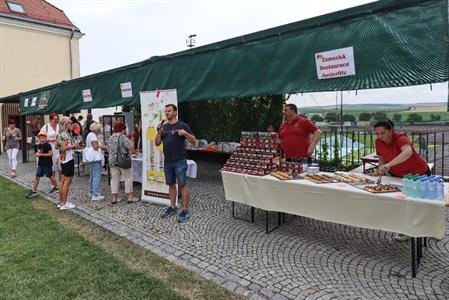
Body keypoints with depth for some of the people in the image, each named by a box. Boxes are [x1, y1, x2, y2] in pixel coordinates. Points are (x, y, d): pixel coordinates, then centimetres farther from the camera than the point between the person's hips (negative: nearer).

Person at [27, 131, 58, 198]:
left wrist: (41, 154, -21)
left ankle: (56, 187, 26)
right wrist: (37, 154, -4)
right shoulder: (39, 145, 9)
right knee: (37, 177, 5)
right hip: (40, 164, 7)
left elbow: (51, 153, -22)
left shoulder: (47, 145, -14)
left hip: (47, 164, -7)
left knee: (50, 176, 7)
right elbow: (39, 152, 20)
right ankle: (33, 191, 9)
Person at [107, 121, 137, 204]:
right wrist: (131, 142, 1)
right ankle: (130, 197, 6)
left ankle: (114, 198, 11)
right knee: (128, 178, 3)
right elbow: (131, 147, -17)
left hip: (112, 161, 6)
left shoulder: (110, 138, 9)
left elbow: (108, 150, 15)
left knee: (114, 179, 9)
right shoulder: (123, 137, -12)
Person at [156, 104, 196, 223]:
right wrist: (159, 132, -4)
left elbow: (194, 141, -3)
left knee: (182, 185, -3)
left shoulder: (182, 125, -2)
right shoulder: (164, 126, 12)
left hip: (180, 161, -5)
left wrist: (185, 133, -20)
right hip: (167, 161, 5)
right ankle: (172, 207, 24)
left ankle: (185, 210, 2)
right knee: (171, 184, 12)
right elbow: (157, 143, 10)